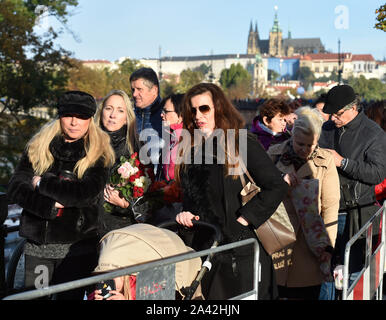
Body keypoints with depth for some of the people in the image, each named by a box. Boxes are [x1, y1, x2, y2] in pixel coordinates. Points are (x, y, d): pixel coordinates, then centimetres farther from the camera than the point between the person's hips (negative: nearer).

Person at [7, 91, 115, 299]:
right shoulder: (38, 147, 7)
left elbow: (86, 194, -16)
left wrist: (42, 184, -8)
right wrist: (51, 206, -15)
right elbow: (15, 188, -2)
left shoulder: (98, 154, -1)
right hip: (37, 244, 3)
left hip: (77, 245, -2)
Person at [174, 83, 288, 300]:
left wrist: (243, 219, -15)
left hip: (239, 249, -6)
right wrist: (185, 213, 0)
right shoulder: (191, 149, 13)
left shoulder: (243, 144, -7)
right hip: (202, 247, 6)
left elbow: (277, 186, -13)